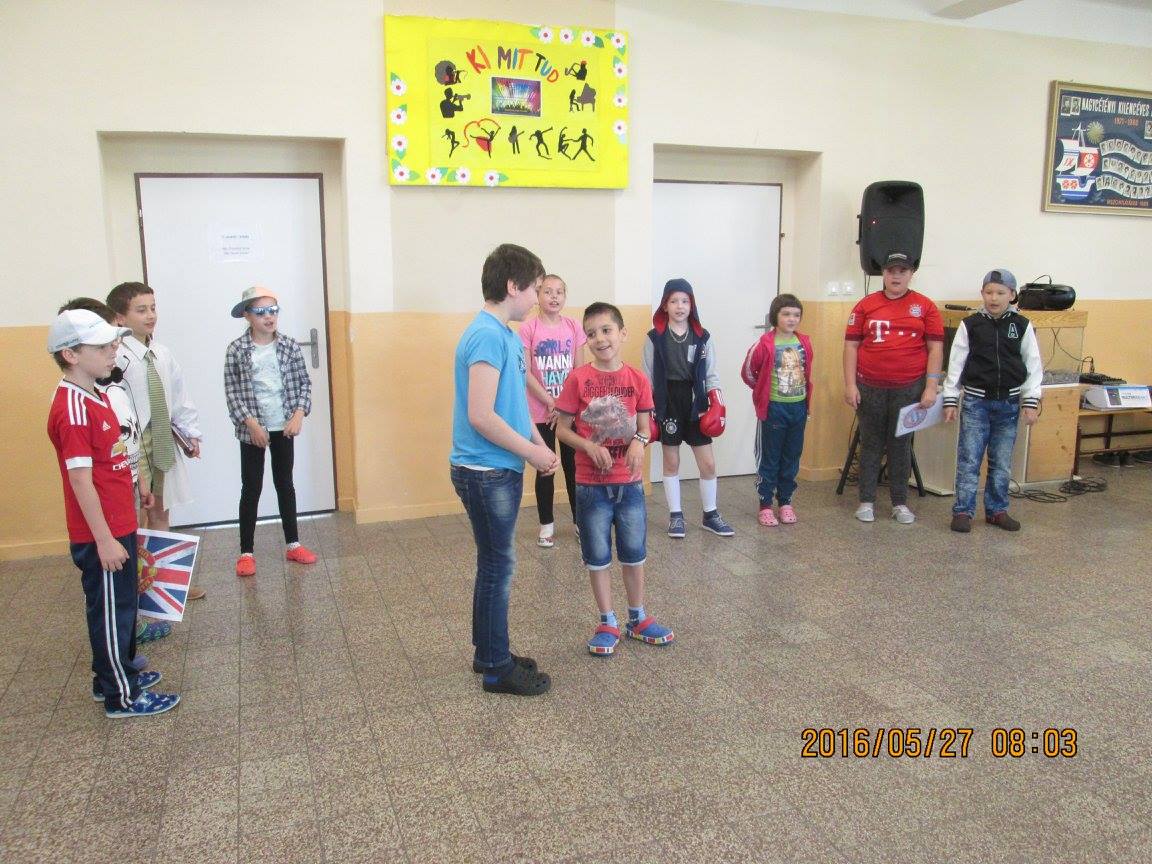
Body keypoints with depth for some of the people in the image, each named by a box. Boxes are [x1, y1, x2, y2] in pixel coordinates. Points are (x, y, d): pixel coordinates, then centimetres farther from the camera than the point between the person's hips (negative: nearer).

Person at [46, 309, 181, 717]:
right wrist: (104, 541, -21)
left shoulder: (96, 397, 9)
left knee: (119, 605, 21)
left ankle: (115, 674, 36)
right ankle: (122, 696, 16)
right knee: (111, 610, 3)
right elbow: (80, 481, -22)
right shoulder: (72, 409, -20)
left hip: (118, 526, 9)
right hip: (101, 535, -9)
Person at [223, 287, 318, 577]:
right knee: (251, 488, 4)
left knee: (285, 484, 13)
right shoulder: (236, 350, -8)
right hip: (252, 430, -2)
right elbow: (232, 392, -8)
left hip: (284, 428, 2)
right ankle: (246, 552, 14)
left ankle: (293, 544, 24)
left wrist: (299, 414, -10)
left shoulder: (289, 346, -1)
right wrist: (251, 424, -16)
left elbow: (304, 383, 3)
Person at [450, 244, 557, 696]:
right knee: (498, 567, 2)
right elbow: (480, 416, -25)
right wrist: (531, 452, -15)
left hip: (497, 471, 9)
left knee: (494, 564, 18)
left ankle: (488, 652, 32)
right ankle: (497, 668, 16)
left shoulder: (507, 336, 10)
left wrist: (539, 443, 3)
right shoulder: (487, 336, -20)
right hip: (488, 472, -9)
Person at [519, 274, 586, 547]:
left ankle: (580, 520, 22)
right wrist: (551, 403, -13)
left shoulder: (573, 327, 2)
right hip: (541, 411, -2)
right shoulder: (528, 329, -6)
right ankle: (547, 525, 19)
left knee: (573, 465, 9)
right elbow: (526, 373, -9)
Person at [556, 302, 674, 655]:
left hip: (629, 482, 2)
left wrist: (639, 441, -17)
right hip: (591, 484, -2)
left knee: (634, 553, 14)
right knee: (598, 556, 9)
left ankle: (638, 619, 31)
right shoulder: (578, 379, -10)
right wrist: (590, 446, -22)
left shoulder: (637, 380, -3)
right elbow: (562, 429, -5)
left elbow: (644, 426, 5)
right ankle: (607, 623, 25)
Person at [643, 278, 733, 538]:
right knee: (671, 462, 9)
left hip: (695, 402, 2)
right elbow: (648, 378, 0)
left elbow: (711, 375, 6)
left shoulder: (702, 337, 3)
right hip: (667, 403, -2)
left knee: (708, 463, 4)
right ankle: (675, 515, 21)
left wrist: (717, 406, -4)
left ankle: (710, 515, 21)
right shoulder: (655, 337, -4)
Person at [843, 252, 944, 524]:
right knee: (871, 445, 7)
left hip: (909, 389, 0)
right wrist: (850, 384, -3)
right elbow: (851, 345, 4)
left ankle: (900, 503, 17)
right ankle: (866, 501, 15)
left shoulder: (925, 307, 4)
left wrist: (931, 387, -4)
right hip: (869, 388, 0)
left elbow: (935, 349, 3)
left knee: (901, 446, 7)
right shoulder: (866, 305, 5)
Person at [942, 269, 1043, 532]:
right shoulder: (970, 325, -1)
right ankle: (963, 511, 7)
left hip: (1009, 404, 2)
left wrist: (1031, 402, -2)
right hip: (976, 402, -1)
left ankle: (996, 510, 23)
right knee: (968, 459, -1)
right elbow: (955, 364, 0)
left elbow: (1034, 366, 4)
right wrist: (950, 400, -3)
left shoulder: (1022, 326, 2)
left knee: (1002, 462, 10)